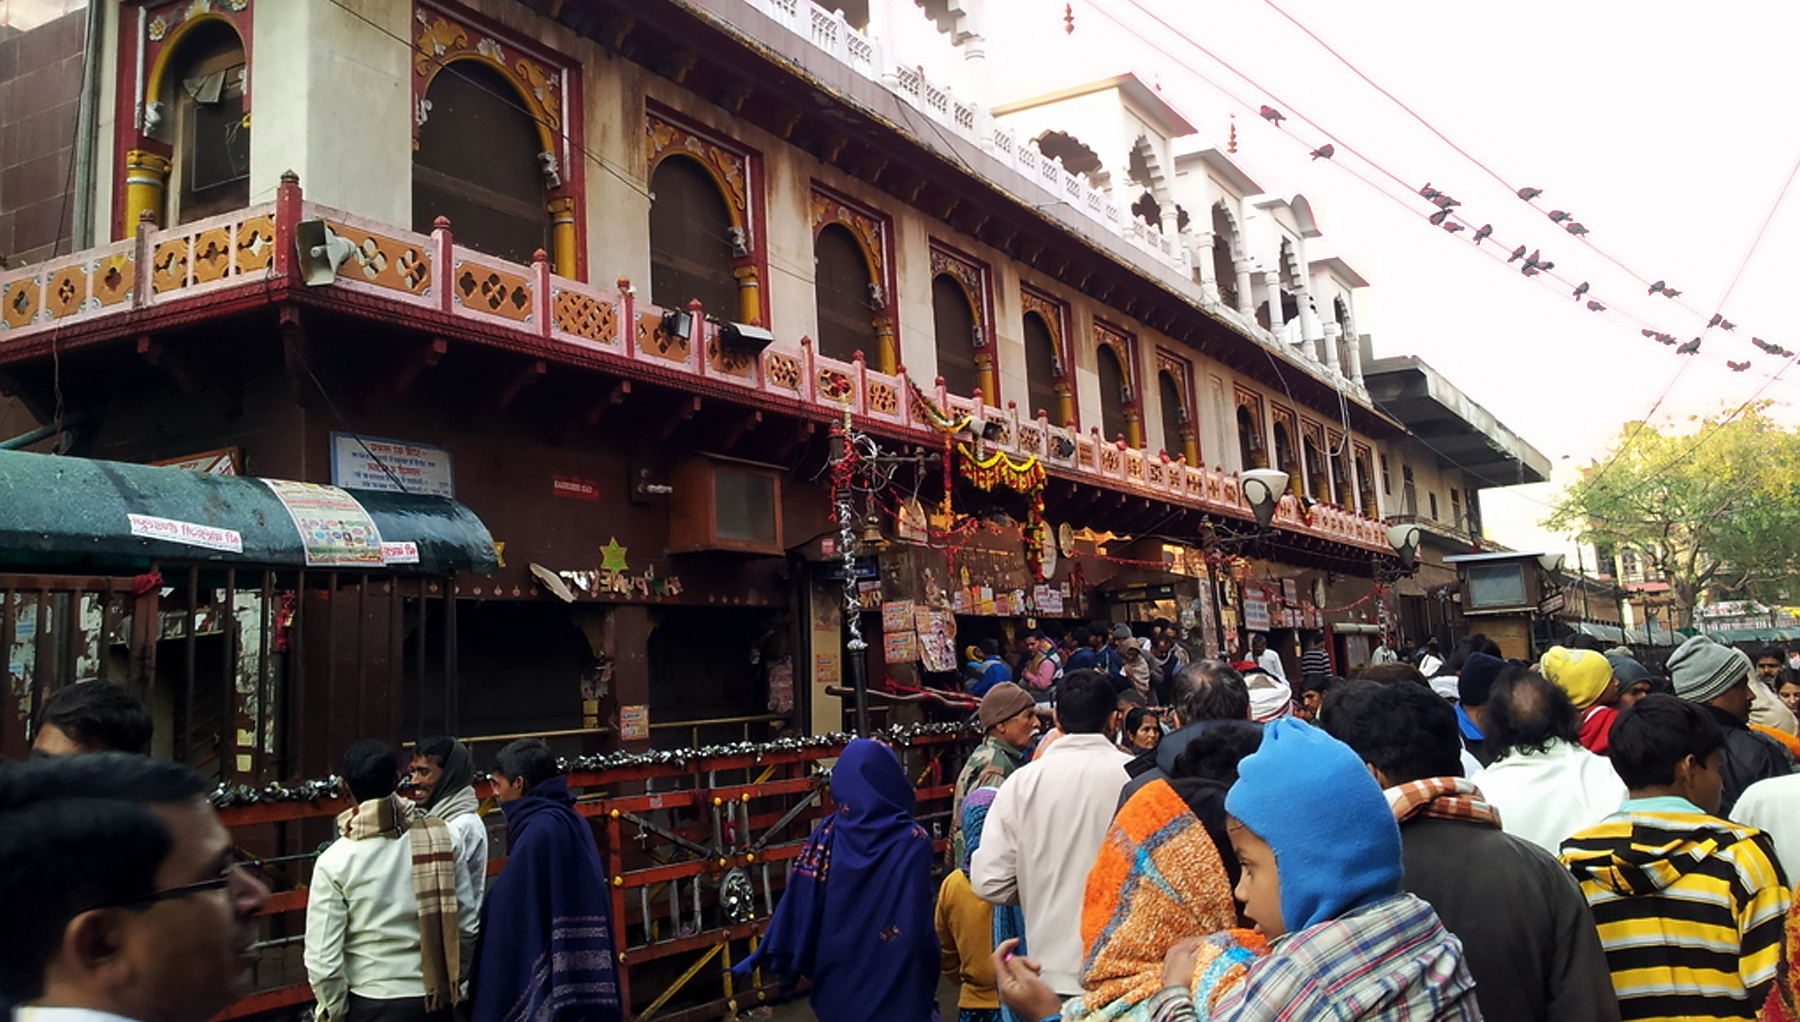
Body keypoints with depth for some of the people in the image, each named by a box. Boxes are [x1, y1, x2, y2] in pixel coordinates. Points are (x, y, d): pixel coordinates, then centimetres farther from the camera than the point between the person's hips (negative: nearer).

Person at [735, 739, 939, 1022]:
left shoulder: (826, 835, -6)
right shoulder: (913, 841, -14)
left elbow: (799, 906, -6)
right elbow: (923, 920, -13)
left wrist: (793, 963, 2)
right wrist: (933, 966, -1)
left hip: (840, 981, 3)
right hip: (897, 987, -3)